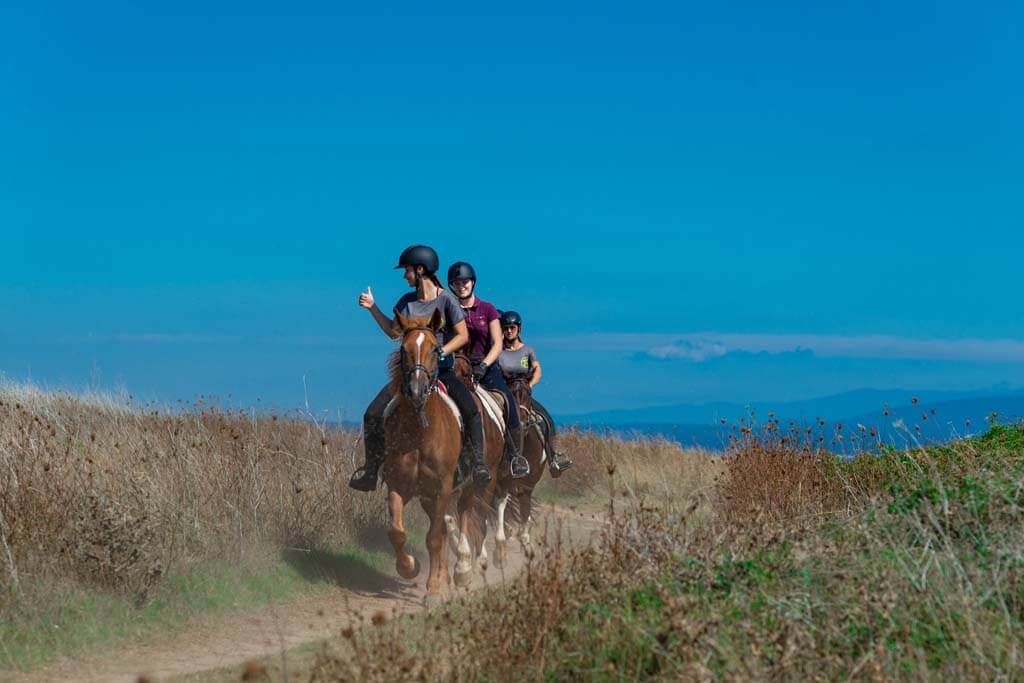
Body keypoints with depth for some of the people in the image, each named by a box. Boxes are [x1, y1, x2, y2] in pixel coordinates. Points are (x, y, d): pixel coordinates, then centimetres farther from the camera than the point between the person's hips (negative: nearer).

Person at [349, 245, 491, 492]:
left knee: (471, 409, -28)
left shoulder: (446, 300, -6)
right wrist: (373, 308, 13)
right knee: (373, 414, -9)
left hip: (442, 370, -4)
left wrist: (439, 353, -19)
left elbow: (463, 335, -6)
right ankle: (371, 469, 3)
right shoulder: (407, 302, 9)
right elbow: (393, 332, 21)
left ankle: (478, 465, -20)